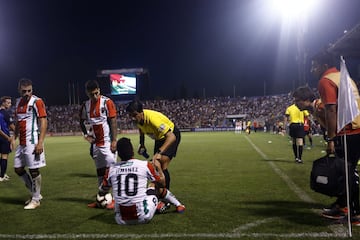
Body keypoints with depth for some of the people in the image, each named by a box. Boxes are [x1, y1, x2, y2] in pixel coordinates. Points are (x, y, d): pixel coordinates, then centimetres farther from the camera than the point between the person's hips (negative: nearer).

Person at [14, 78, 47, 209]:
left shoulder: (37, 101, -10)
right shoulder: (18, 102, 14)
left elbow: (43, 122, -14)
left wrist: (40, 142, -20)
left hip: (32, 142, -8)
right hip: (22, 142, 8)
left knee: (34, 170, -1)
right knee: (18, 169, 12)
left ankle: (36, 199, 13)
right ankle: (35, 193, 26)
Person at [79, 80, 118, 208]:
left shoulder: (107, 102, -9)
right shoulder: (85, 105, 7)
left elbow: (113, 122, -11)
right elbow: (82, 122, 20)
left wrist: (114, 141, -15)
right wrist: (86, 135, 5)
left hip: (107, 142, -5)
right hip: (95, 143, 6)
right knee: (100, 171, 11)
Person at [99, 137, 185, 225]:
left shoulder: (111, 169, 0)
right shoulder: (145, 165, -7)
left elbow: (101, 192, 16)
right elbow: (162, 183, 10)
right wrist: (159, 167, 27)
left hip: (121, 220, 2)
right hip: (143, 218, -2)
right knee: (156, 183, 22)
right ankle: (178, 205, 36)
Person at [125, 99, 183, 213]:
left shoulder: (153, 118, -38)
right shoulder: (138, 118, -16)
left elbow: (171, 136, -42)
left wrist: (159, 152, -52)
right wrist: (142, 145, 3)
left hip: (171, 136, -8)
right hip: (159, 138, 8)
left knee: (162, 165, -20)